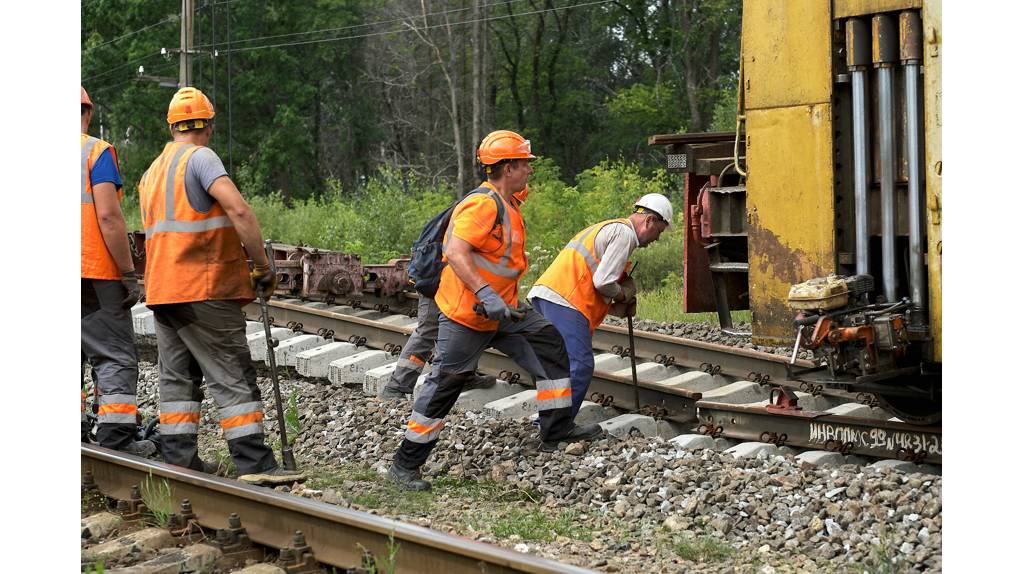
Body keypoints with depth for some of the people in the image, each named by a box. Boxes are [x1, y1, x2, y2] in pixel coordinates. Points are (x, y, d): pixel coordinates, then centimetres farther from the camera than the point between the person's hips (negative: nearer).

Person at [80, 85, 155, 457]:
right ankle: (116, 435, -9)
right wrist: (129, 274, -9)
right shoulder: (96, 152, -5)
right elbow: (109, 216, -14)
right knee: (115, 355, -2)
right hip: (95, 273, -5)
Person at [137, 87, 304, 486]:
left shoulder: (152, 172, 19)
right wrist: (264, 266, -14)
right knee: (233, 378, -8)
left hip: (162, 289, 8)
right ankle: (254, 464, -12)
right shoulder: (200, 158, -8)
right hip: (203, 290, -8)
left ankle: (179, 460, 11)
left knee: (178, 376, 12)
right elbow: (238, 210, -22)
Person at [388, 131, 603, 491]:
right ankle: (405, 466, 4)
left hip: (501, 311, 9)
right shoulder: (483, 205, -20)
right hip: (466, 314, -9)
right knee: (444, 386, -4)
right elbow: (456, 253, -30)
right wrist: (486, 294, -36)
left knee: (550, 346, 7)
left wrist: (510, 300, 32)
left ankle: (557, 429, 15)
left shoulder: (506, 205, 11)